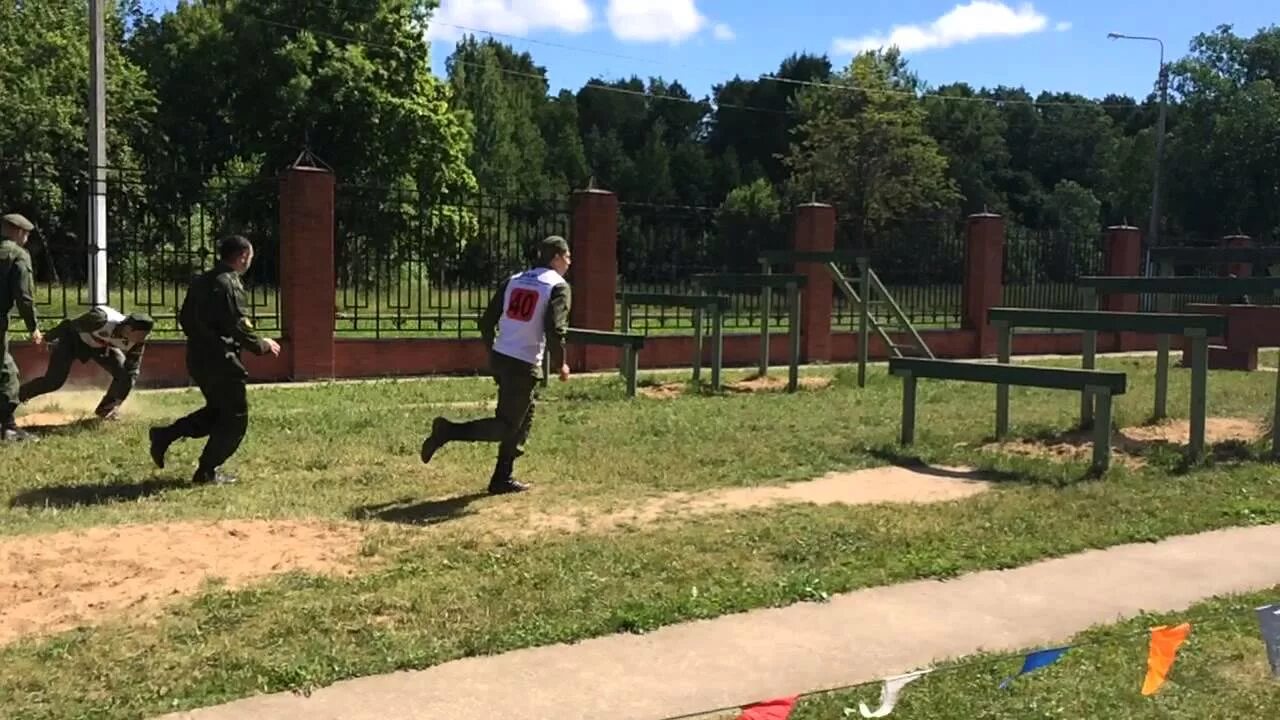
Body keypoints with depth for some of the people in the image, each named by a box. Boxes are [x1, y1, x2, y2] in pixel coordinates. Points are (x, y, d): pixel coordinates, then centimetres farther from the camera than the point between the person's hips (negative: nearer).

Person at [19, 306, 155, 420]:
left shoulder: (137, 342, -26)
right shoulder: (101, 320, -41)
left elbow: (132, 371, -20)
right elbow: (67, 326, -24)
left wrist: (118, 403, -25)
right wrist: (48, 339, -7)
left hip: (102, 345, 4)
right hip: (73, 338, -4)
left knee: (124, 374, -15)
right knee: (54, 381, -13)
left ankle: (105, 410, 6)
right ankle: (16, 397, 14)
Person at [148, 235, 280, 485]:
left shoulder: (201, 281, 12)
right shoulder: (229, 284, -17)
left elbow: (185, 319, 16)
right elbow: (237, 326, -20)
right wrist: (261, 345, -7)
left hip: (197, 357, 9)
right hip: (220, 360, -9)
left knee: (217, 410, 23)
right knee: (235, 417, 4)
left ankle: (165, 435, 13)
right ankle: (207, 472, 7)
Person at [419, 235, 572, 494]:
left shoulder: (514, 280, 14)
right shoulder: (558, 286, -6)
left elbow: (487, 320, 11)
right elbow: (555, 330, -18)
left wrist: (493, 352, 23)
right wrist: (561, 364, -5)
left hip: (499, 358, 8)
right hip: (524, 366, -8)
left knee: (524, 415, 20)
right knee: (506, 426, 2)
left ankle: (502, 479, 21)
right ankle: (448, 431, -11)